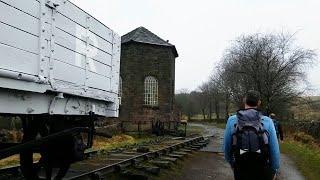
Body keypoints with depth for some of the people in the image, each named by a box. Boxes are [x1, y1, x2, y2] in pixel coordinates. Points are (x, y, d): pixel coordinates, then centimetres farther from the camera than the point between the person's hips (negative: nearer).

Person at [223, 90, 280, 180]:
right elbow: (274, 149, -8)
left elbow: (227, 147, 0)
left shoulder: (232, 120, -9)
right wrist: (274, 170, 8)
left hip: (241, 170, 1)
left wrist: (231, 162, 18)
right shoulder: (267, 121, -11)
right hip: (262, 171, 0)